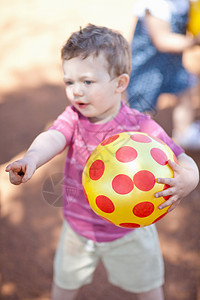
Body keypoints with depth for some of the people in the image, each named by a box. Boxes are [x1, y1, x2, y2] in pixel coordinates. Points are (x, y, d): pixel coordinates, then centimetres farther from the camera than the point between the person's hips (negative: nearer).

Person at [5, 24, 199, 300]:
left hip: (129, 228, -2)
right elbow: (53, 137, -34)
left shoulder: (141, 127, -24)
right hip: (78, 227, 3)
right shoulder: (73, 117, -15)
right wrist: (31, 159, -56)